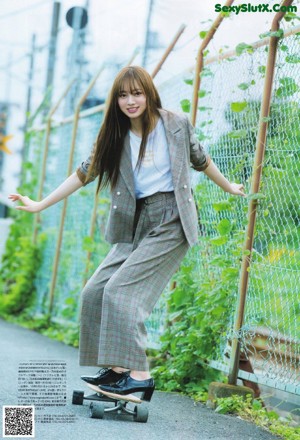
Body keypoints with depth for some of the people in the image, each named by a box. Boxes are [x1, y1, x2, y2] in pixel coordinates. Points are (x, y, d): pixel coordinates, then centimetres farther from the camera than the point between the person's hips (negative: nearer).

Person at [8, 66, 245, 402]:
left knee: (121, 288, -19)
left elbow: (199, 160, 15)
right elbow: (85, 173, 9)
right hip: (136, 223, 6)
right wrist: (39, 205, 5)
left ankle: (138, 374, -18)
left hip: (171, 221, -6)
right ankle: (117, 367, 5)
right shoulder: (114, 136, 7)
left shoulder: (176, 124, -1)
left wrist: (228, 187, 29)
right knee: (95, 291, -3)